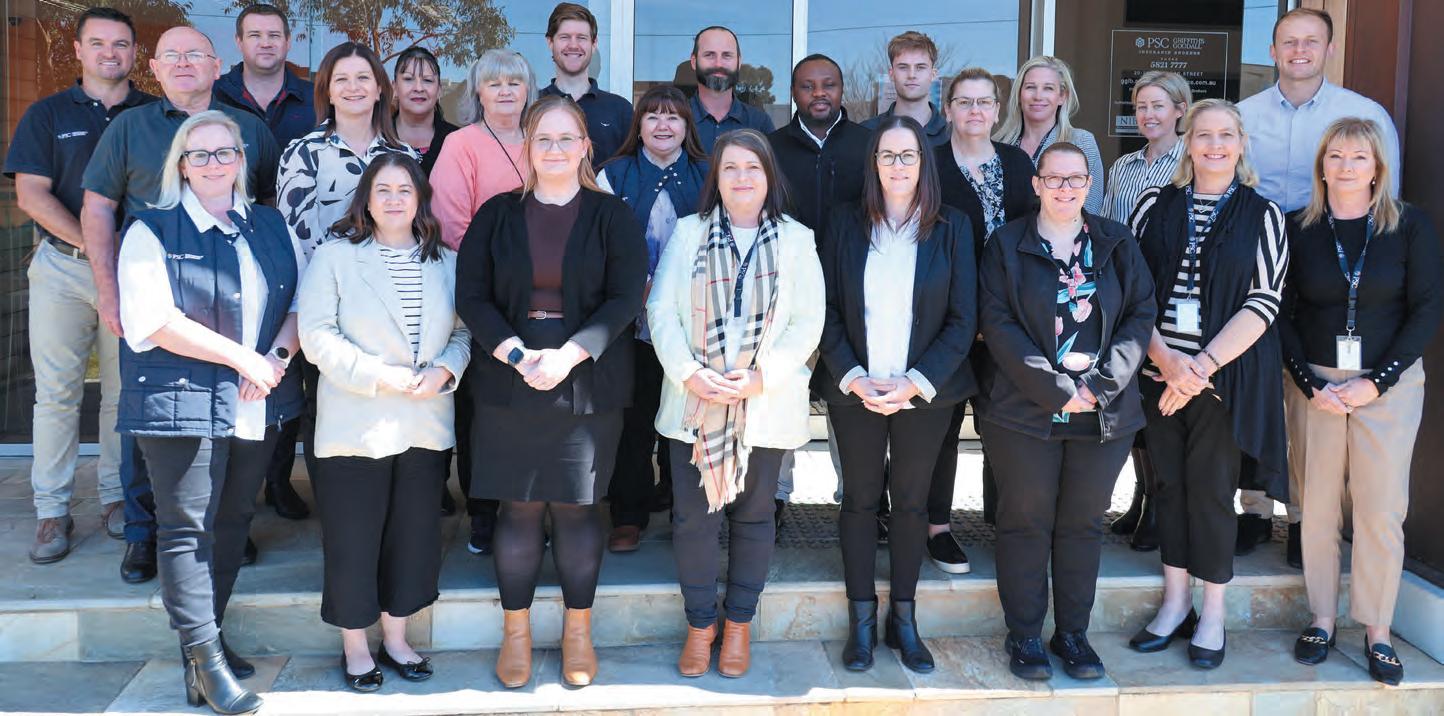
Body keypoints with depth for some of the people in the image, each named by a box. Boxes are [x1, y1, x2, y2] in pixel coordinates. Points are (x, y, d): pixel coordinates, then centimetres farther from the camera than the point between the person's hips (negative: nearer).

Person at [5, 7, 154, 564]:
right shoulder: (47, 115, 9)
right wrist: (90, 243, -12)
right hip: (62, 270, 0)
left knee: (126, 389, 4)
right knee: (56, 390, 0)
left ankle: (117, 496, 16)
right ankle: (52, 510, 5)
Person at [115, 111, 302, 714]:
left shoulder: (271, 226, 11)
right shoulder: (153, 230, -3)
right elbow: (151, 319, -14)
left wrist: (277, 356, -9)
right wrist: (240, 357, -16)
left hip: (257, 407, 5)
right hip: (182, 403, -5)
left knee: (233, 523, 12)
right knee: (187, 529, -3)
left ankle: (206, 637, 26)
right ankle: (206, 664, 3)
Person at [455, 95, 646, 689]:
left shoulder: (612, 217, 4)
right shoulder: (497, 215, 8)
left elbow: (625, 298, -4)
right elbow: (471, 296, 2)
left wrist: (569, 355, -16)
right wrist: (517, 354, -13)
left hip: (588, 383, -1)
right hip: (508, 380, 1)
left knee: (576, 504, 3)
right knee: (519, 506, 3)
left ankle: (578, 632, 17)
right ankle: (515, 632, 16)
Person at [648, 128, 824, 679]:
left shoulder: (796, 239, 4)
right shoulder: (688, 232, 6)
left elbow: (807, 322, -3)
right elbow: (661, 310, 0)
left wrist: (760, 377, -15)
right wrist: (689, 374, -13)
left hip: (766, 405, 0)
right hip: (693, 403, 1)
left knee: (753, 516, 9)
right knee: (693, 517, 3)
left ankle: (739, 623, 25)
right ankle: (700, 623, 20)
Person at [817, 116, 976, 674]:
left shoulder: (951, 228, -1)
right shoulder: (845, 223, 1)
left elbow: (963, 319, -3)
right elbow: (828, 311, 1)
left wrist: (916, 382, -12)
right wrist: (853, 378, -11)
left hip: (924, 392, 0)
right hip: (854, 390, 0)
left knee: (911, 501, 8)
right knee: (860, 498, 7)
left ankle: (903, 618, 20)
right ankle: (861, 619, 17)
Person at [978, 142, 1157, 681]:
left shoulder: (1117, 244, 8)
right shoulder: (1007, 245, 1)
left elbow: (1141, 315, 3)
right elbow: (998, 324, -7)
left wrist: (1101, 383, -10)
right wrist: (1055, 388, -14)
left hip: (1104, 413, 2)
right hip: (1026, 410, -2)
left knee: (1083, 522, 10)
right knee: (1026, 522, 5)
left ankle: (1072, 633, 22)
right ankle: (1024, 636, 16)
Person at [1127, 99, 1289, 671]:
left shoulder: (1262, 215, 2)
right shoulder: (1154, 207, 7)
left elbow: (1263, 302, -6)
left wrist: (1201, 365, -14)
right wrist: (1163, 356, -12)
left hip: (1224, 376, -2)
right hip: (1158, 371, 2)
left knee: (1210, 488, 2)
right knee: (1168, 484, 8)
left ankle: (1213, 615, 16)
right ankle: (1175, 603, 22)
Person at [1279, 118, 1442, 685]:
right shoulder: (1298, 229, 3)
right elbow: (1284, 313, 3)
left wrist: (1377, 382, -9)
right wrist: (1310, 383, -8)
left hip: (1390, 384, -1)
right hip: (1315, 383, 1)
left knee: (1381, 510, 0)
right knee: (1317, 507, 4)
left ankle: (1378, 631, 12)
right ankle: (1321, 619, 18)